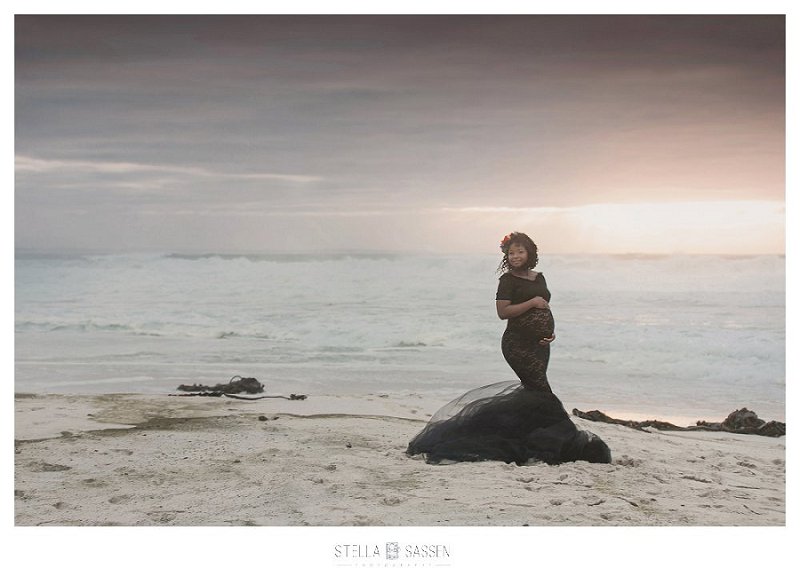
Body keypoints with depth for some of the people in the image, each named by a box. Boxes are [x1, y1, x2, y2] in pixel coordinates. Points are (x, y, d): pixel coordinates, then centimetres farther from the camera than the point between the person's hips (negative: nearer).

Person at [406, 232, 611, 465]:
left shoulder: (539, 278, 16)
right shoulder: (508, 280, -5)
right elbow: (503, 312, -15)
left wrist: (550, 331, 5)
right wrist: (532, 303, -16)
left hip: (539, 345, 8)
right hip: (518, 344, -8)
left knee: (533, 391, 10)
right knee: (542, 392, -11)